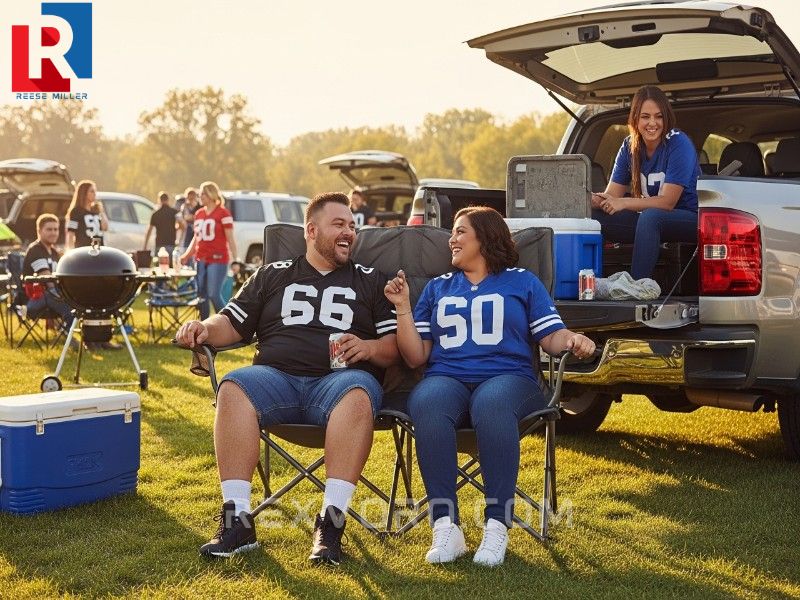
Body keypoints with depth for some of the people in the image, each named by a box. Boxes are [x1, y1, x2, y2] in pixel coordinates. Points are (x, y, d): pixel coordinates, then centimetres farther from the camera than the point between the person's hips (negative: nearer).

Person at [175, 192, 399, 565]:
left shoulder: (369, 281, 21)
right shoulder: (273, 276, 24)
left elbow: (397, 348, 14)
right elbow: (233, 324, 18)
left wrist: (368, 348, -8)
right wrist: (205, 329, -4)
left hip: (340, 378, -1)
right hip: (276, 377, 1)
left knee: (358, 394, -37)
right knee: (233, 388, -31)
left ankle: (331, 520, -39)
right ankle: (237, 520, -32)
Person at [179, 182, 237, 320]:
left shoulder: (223, 213, -5)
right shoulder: (198, 213, 13)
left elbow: (230, 238, -6)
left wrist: (235, 259, -11)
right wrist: (186, 255, 12)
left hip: (217, 259, -7)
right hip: (200, 260, 7)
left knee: (214, 295, -12)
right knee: (201, 295, 8)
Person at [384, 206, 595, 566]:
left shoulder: (522, 282, 20)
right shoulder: (437, 288, 26)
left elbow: (552, 337, 10)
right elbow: (416, 357, 18)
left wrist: (572, 340, -12)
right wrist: (403, 308, 7)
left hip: (508, 377, -2)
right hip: (447, 378, 2)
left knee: (491, 404, -40)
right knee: (426, 404, -37)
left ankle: (497, 524, -36)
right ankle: (446, 526, -37)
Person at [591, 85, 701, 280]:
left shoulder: (678, 144, -16)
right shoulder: (630, 146, 1)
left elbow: (667, 202, -21)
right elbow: (611, 195, -3)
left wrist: (624, 202, -31)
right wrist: (594, 200, -26)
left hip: (690, 218, -6)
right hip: (648, 220, 6)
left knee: (650, 216, -38)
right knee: (590, 215, -13)